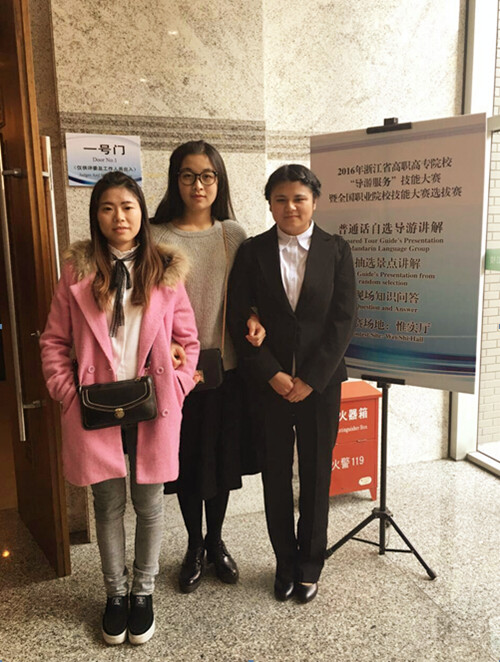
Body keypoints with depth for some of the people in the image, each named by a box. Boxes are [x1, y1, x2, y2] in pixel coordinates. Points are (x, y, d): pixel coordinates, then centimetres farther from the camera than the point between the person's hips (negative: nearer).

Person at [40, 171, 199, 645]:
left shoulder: (165, 271, 1)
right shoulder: (78, 271, 0)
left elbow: (188, 340, 4)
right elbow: (54, 341, 4)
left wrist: (174, 390, -6)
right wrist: (68, 393, -5)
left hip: (153, 411, 0)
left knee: (148, 504, 13)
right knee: (108, 505, 14)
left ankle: (144, 592, 36)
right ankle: (116, 594, 36)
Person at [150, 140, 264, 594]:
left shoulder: (234, 234, 2)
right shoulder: (158, 238, -6)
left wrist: (253, 318, -11)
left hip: (227, 367, 2)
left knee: (224, 458, 15)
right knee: (188, 460, 12)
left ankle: (216, 541, 39)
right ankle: (194, 547, 37)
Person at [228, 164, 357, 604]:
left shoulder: (336, 250, 0)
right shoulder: (253, 252, 1)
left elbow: (344, 320, -5)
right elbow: (239, 320, -3)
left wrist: (310, 379, -11)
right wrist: (271, 374, -12)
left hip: (320, 382, 0)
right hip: (269, 383, 1)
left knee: (316, 476, 11)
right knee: (276, 476, 10)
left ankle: (310, 565, 31)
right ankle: (286, 564, 30)